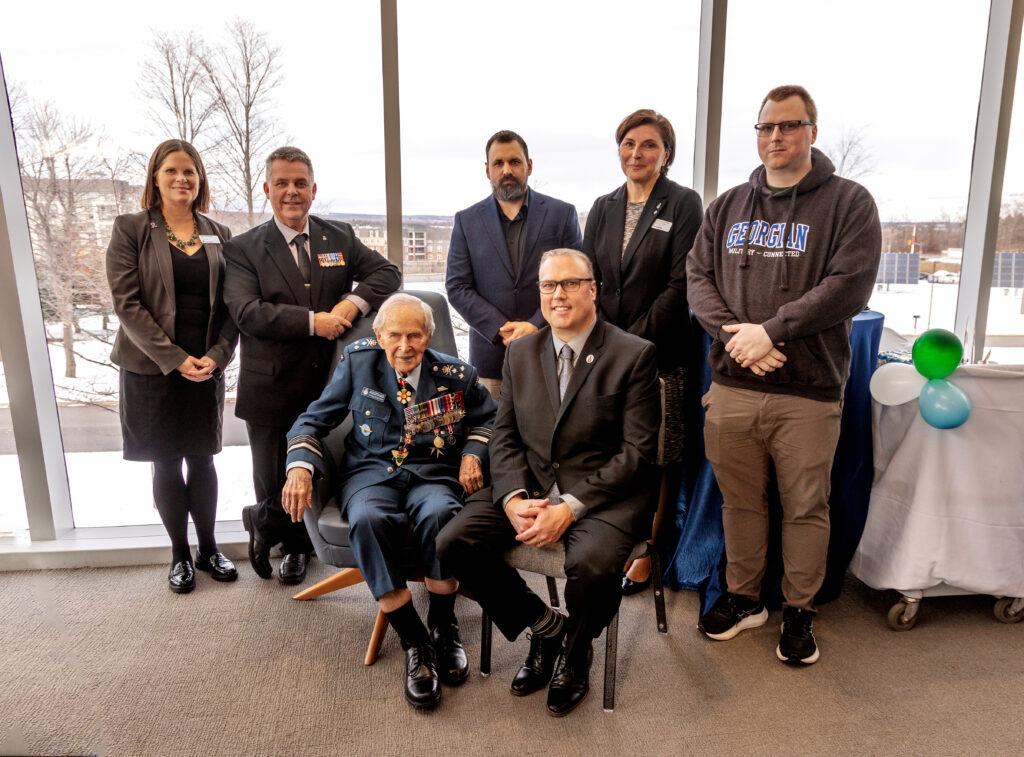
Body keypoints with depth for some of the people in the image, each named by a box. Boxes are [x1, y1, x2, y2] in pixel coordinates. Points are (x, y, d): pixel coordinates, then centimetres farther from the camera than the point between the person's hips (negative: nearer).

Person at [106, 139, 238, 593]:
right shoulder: (131, 229, -1)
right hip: (152, 368, -2)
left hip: (206, 367, 2)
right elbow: (126, 302, -8)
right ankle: (180, 555, 22)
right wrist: (174, 359, -15)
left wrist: (217, 355, -10)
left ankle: (208, 549, 24)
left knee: (202, 459, 10)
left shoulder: (219, 235, 8)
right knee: (166, 463, 7)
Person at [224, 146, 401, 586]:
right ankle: (259, 522, 41)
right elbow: (247, 312, -14)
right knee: (276, 492, 5)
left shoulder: (340, 238, 8)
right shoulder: (243, 249, -2)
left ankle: (296, 546, 44)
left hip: (330, 386, 3)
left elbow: (387, 272, 5)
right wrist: (312, 321, -22)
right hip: (273, 392, -3)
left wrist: (354, 301, -13)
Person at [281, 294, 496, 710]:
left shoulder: (455, 374, 6)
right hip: (372, 473, 1)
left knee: (439, 514, -36)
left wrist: (473, 453, 2)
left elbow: (488, 418, 22)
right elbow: (313, 420, 11)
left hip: (432, 475, 0)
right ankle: (415, 644, -21)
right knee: (368, 520, -36)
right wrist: (299, 467, -7)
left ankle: (443, 628, -11)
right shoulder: (358, 363, 5)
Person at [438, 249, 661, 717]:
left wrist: (570, 507, -19)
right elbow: (504, 436, 9)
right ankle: (545, 627, 9)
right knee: (454, 542, -15)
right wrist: (513, 499, -10)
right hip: (530, 486, 5)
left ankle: (575, 651, 5)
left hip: (603, 494, -4)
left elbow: (638, 452, -10)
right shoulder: (520, 353, 11)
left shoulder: (634, 355, -4)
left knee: (592, 565, -33)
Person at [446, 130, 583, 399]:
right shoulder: (466, 220, 8)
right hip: (490, 355, 1)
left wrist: (536, 326, -11)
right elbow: (457, 287, 3)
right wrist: (502, 329, -9)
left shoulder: (562, 214, 6)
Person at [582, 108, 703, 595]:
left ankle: (645, 555, 18)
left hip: (659, 354, -4)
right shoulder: (603, 208, 14)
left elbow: (680, 285, -8)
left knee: (655, 461, 4)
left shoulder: (684, 204, -1)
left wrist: (636, 339, -12)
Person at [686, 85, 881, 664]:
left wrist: (770, 330, -16)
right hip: (732, 387, 3)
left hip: (809, 392, -3)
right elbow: (698, 277, 7)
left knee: (806, 507, 9)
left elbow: (850, 285, -11)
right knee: (740, 501, 14)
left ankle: (800, 610, 29)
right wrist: (734, 334, -10)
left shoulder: (849, 203, 1)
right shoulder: (728, 206, 13)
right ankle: (744, 596, 33)